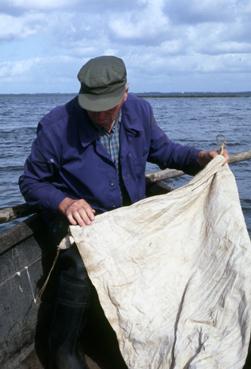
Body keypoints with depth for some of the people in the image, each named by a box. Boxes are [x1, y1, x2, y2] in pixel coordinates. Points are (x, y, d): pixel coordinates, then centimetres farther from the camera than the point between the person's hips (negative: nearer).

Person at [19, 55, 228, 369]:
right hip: (83, 217, -4)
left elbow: (162, 149, 15)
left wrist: (198, 158, -4)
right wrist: (65, 203, -24)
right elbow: (31, 183, -6)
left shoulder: (140, 111, -2)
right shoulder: (56, 126, -15)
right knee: (80, 268, -32)